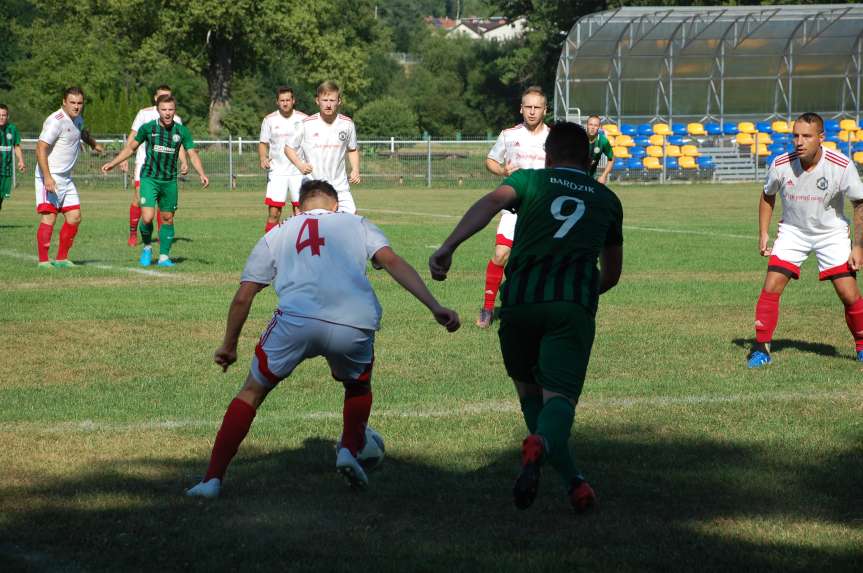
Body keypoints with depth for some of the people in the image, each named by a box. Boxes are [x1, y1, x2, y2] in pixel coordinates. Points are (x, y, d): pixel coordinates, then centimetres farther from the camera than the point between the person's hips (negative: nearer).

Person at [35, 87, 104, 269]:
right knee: (49, 217, -13)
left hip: (66, 178, 9)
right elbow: (41, 148, -22)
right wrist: (47, 177, -29)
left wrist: (94, 144, 57)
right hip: (50, 177, -9)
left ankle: (62, 259, 15)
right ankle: (43, 261, -10)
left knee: (74, 216, 6)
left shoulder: (77, 119, 13)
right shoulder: (56, 121, -16)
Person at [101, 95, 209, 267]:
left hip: (170, 181, 2)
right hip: (149, 178, -2)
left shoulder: (182, 131, -2)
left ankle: (164, 256, 21)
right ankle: (147, 248, 11)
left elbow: (192, 154, -2)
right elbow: (131, 147, 10)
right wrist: (112, 163, 8)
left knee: (167, 219, 7)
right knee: (147, 217, -15)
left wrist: (201, 174, -19)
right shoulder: (148, 128, -4)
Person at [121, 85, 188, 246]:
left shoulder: (175, 119, 7)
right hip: (144, 162, -2)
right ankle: (133, 233, 4)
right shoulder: (145, 113, 1)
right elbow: (132, 136, 5)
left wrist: (184, 162, -7)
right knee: (138, 198, -10)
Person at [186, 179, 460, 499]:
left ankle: (213, 479, 11)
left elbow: (243, 298, 26)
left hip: (297, 320, 0)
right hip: (355, 326, 1)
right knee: (358, 386, 33)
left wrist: (229, 347, 38)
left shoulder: (277, 234, 29)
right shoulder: (357, 224, 28)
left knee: (252, 392, 18)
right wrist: (435, 308, 3)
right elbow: (393, 262, 10)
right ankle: (350, 451, 13)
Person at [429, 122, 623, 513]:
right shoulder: (606, 199, 25)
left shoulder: (530, 180, 19)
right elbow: (612, 274, 34)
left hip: (520, 301, 0)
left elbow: (491, 203, -5)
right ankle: (540, 444, -43)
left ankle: (572, 481, 12)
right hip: (574, 305, 0)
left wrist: (448, 247, -17)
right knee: (558, 397, -8)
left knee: (529, 389, 20)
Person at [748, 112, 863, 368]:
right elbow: (768, 196, 5)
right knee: (771, 287, -12)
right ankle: (761, 349, -1)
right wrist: (763, 233, 0)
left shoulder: (841, 166, -22)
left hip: (831, 234, -1)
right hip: (792, 230, 1)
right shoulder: (781, 164, -17)